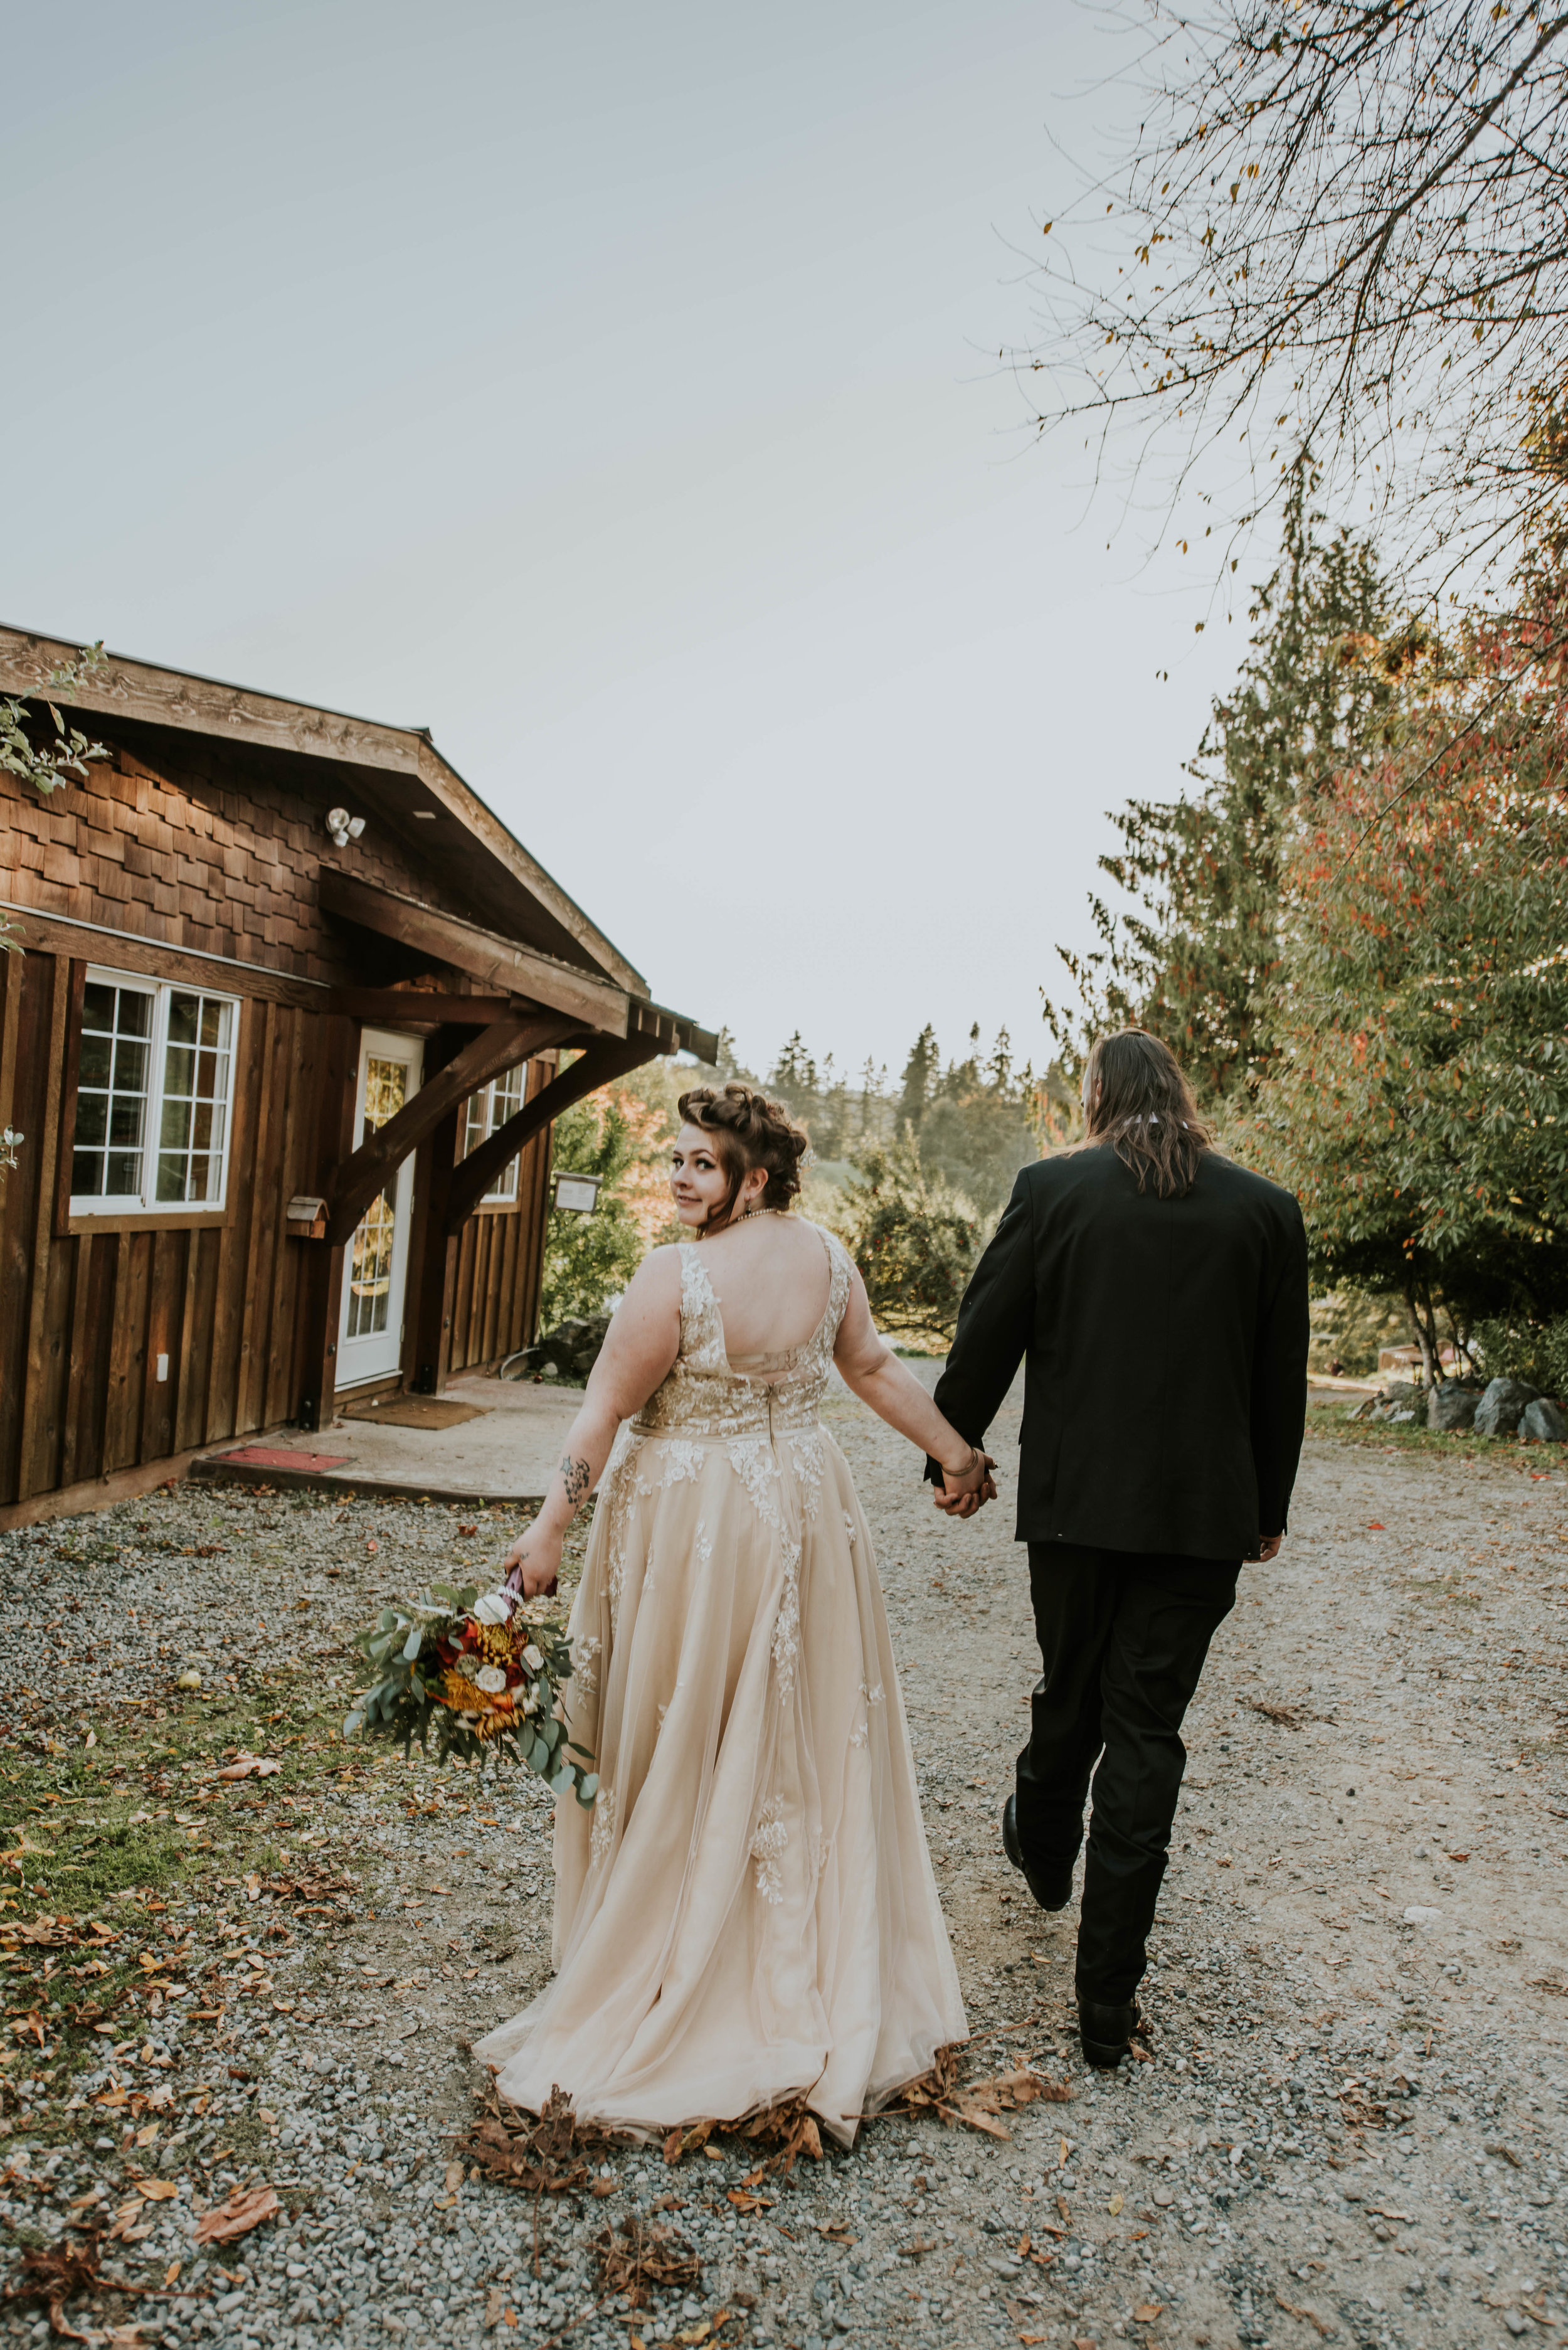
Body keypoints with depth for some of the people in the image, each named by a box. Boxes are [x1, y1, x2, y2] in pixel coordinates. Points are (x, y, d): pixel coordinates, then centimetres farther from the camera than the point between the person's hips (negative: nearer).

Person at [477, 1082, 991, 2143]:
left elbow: (607, 1410, -18)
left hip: (695, 1528, -6)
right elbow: (876, 1369, 7)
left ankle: (664, 1981, 26)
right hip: (805, 1510, 6)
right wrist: (957, 1452, 20)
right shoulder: (827, 1254, -2)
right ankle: (826, 1983, 34)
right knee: (805, 1746, 18)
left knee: (679, 1755, 10)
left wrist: (549, 1528, -13)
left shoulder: (678, 1273, -21)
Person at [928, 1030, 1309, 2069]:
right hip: (1202, 1513, 0)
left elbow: (986, 1338, -2)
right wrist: (1269, 1507, 17)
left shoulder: (1051, 1188, -5)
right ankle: (1109, 1999, 12)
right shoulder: (1266, 1207, 0)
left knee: (1069, 1692, 21)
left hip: (1074, 1499, 0)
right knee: (1147, 1730, 6)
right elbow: (1282, 1378, 6)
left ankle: (1045, 1852, 48)